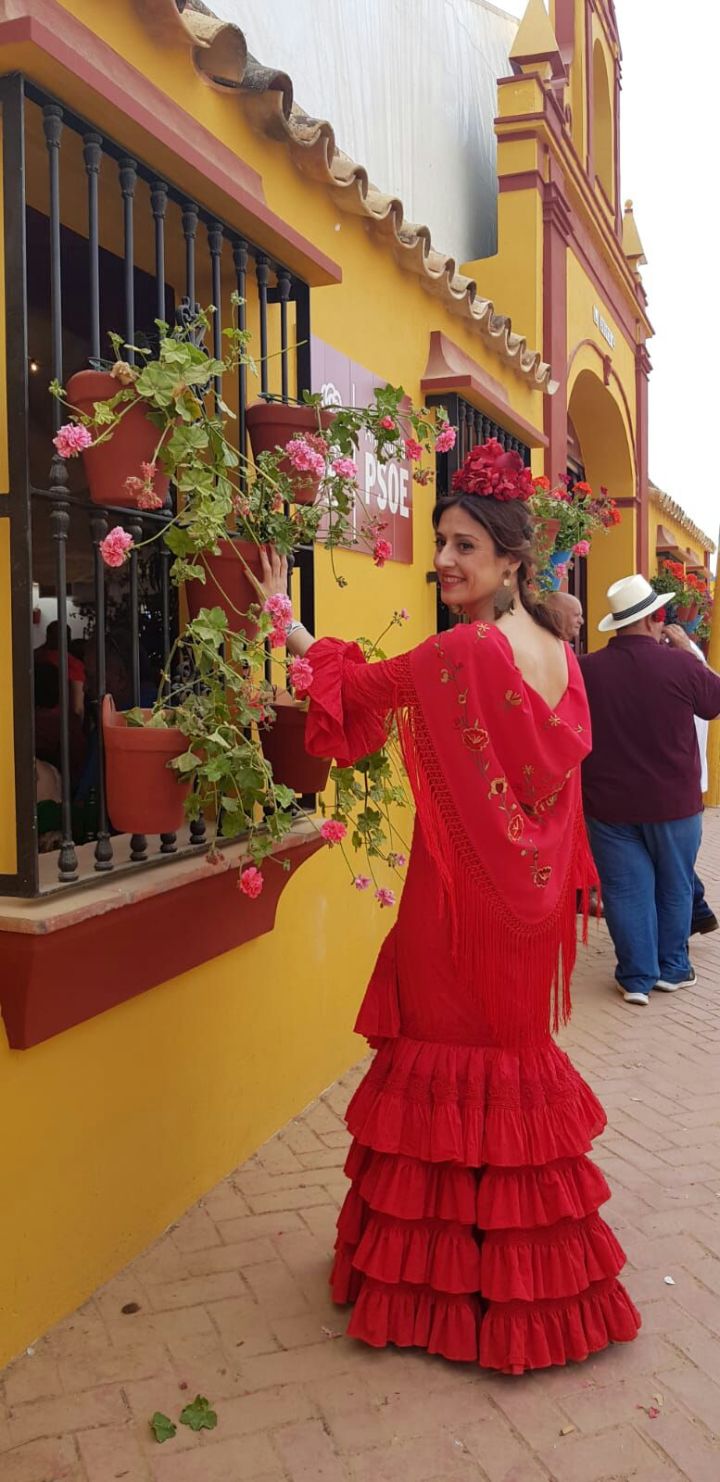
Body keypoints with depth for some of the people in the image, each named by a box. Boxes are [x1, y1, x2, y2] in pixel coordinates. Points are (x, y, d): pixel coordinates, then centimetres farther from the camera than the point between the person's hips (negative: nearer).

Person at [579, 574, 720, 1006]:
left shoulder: (586, 670, -11)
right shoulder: (680, 665, -17)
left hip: (610, 804, 1)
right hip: (673, 803, -1)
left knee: (626, 890, 10)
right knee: (674, 887, 17)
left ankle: (637, 978, 15)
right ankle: (672, 969, 28)